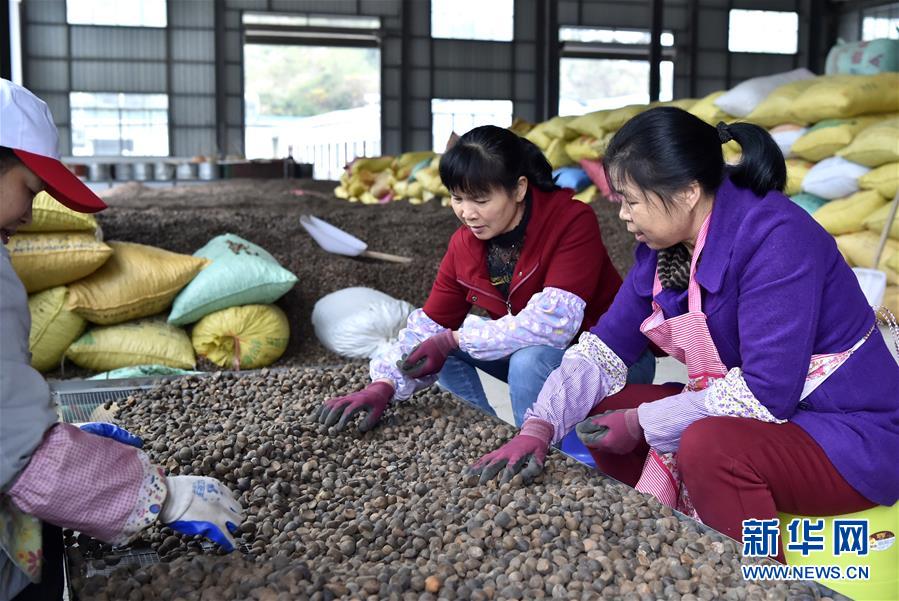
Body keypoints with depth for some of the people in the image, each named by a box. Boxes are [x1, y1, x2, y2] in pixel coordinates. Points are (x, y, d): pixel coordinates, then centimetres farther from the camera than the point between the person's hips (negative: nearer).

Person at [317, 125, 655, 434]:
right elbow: (431, 325, -2)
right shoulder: (465, 244, -6)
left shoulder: (573, 221, -26)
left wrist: (455, 340, -30)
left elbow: (554, 321, -35)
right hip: (527, 352, 6)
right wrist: (384, 385, -18)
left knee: (532, 357, -35)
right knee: (444, 350, -8)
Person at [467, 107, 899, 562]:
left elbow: (766, 394, -29)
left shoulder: (777, 237, -25)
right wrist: (537, 430, -11)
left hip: (853, 438, -8)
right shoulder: (664, 248, 0)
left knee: (709, 445, -34)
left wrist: (641, 423, -19)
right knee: (601, 411, 2)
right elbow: (604, 346, 2)